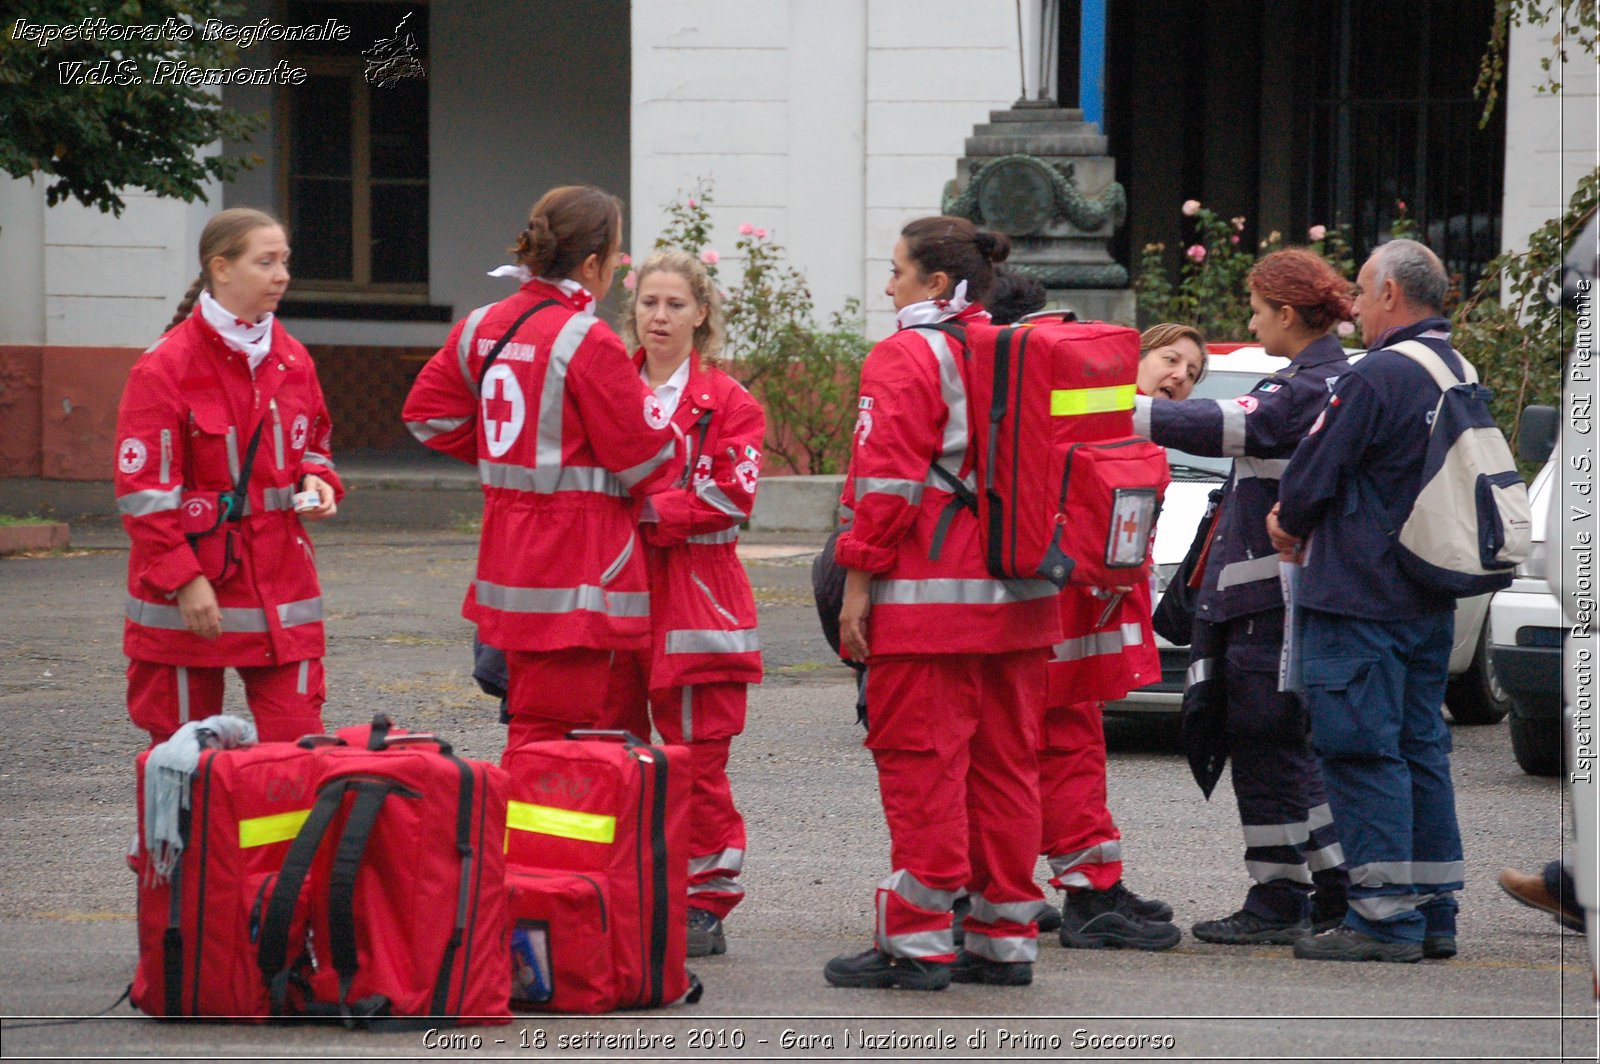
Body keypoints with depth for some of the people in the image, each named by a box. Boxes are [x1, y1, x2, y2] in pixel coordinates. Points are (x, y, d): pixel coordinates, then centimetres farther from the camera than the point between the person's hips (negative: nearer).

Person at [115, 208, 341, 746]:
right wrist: (183, 578, -15)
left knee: (298, 742, -4)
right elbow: (144, 489, -10)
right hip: (187, 600, -5)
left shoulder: (291, 360, 10)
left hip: (281, 582, 5)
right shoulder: (166, 367, -9)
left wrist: (316, 481, 3)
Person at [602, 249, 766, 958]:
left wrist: (647, 510, -16)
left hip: (694, 596, -4)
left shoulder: (726, 402, 0)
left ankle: (705, 906, 5)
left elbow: (731, 495, -10)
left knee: (696, 757, -2)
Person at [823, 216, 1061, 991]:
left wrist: (858, 580, -11)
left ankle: (917, 941, -6)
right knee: (1005, 763, 10)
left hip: (929, 602, -8)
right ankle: (1005, 937, 13)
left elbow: (887, 482, -15)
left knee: (922, 762, -5)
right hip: (1017, 603, 8)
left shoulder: (907, 358, -9)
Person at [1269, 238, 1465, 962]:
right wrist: (1303, 524, 16)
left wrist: (1294, 530, 9)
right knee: (1420, 749, 13)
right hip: (1431, 602, 9)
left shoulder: (1375, 378, -17)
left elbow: (1310, 477, -14)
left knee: (1363, 753, -6)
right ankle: (1433, 911, 15)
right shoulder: (1460, 377, 12)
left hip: (1360, 598, -9)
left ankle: (1385, 917, -8)